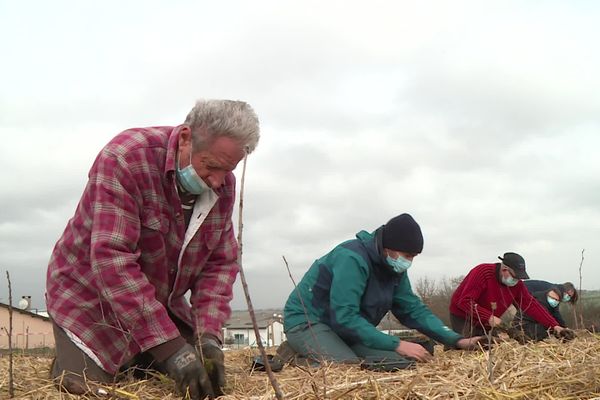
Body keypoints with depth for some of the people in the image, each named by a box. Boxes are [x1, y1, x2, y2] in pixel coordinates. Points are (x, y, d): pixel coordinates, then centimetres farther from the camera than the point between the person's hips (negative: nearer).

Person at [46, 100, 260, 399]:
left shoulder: (223, 184, -9)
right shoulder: (125, 159, -29)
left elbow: (220, 263, -5)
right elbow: (112, 261, -35)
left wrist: (208, 335, -22)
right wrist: (169, 347, -39)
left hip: (161, 304, 6)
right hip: (91, 299, -5)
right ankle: (69, 361, 19)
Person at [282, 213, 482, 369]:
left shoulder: (394, 267, 1)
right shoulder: (352, 259, -27)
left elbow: (413, 309, 5)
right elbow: (344, 317, -32)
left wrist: (455, 340, -7)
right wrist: (396, 345, -34)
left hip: (344, 329, 9)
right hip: (306, 322, -9)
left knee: (402, 362, -6)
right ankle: (298, 355, -9)